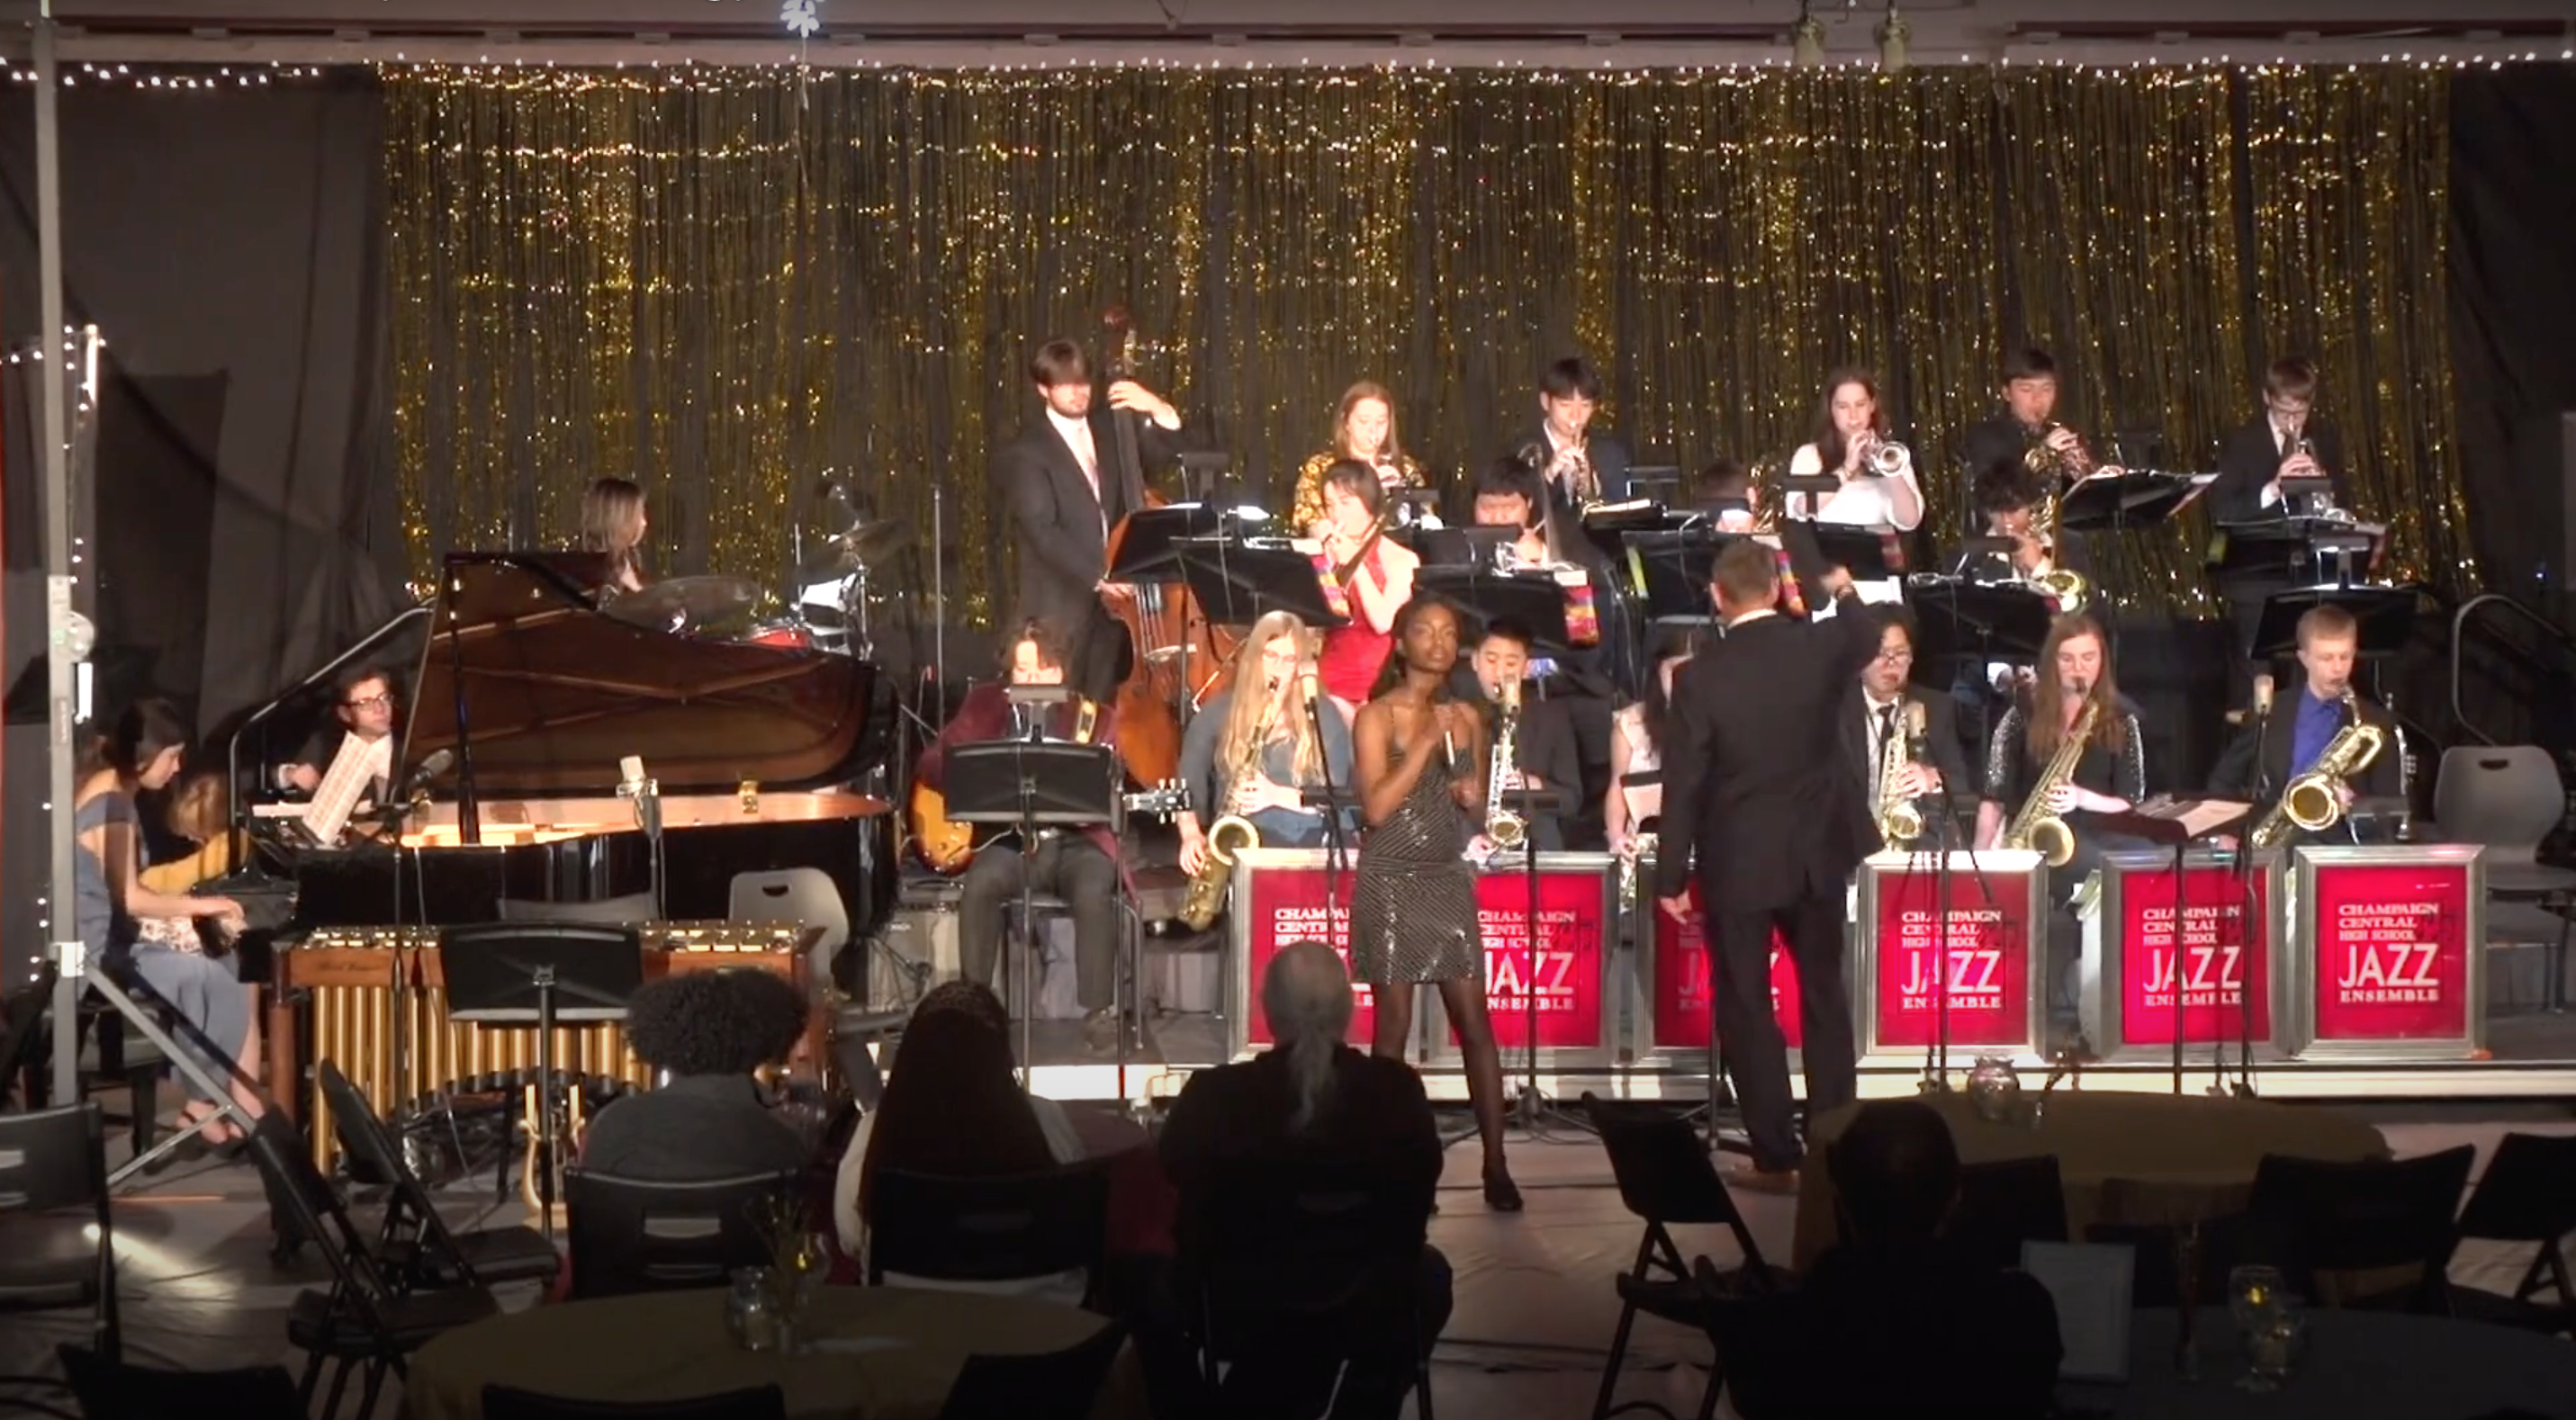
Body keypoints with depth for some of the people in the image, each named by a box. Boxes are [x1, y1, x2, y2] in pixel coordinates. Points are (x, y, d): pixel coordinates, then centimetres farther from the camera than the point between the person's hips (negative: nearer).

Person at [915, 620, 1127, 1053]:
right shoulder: (985, 705, 9)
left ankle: (1100, 1011, -23)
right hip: (1008, 838, 1)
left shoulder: (1095, 718, 6)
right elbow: (931, 764, 7)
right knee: (979, 886, -31)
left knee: (1094, 890, -33)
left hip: (1076, 840, -1)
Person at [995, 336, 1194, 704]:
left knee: (1105, 707, 7)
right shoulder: (1026, 453, -6)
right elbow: (1042, 532, -16)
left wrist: (1160, 410, -6)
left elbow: (1169, 453, 13)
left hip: (1115, 596, 5)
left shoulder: (1108, 426, 12)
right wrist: (1095, 577, -26)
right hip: (1062, 603, -5)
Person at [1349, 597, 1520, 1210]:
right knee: (1394, 1024, 0)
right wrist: (1425, 741, -16)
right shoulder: (1377, 716, -4)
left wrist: (1474, 796, -1)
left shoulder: (1467, 717, 10)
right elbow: (1376, 807, -14)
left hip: (1448, 879, 4)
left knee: (1475, 1022, -2)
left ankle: (1495, 1164, -1)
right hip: (1392, 881, -4)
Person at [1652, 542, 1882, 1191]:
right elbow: (1867, 639, 20)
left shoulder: (1700, 676, -15)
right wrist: (1843, 589, 37)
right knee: (1824, 1000, 17)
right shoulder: (1822, 645, -6)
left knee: (1746, 1009, 6)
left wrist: (1672, 877, -5)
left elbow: (1683, 784, -13)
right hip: (1817, 853, 4)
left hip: (1737, 863, -4)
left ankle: (1775, 1158, 7)